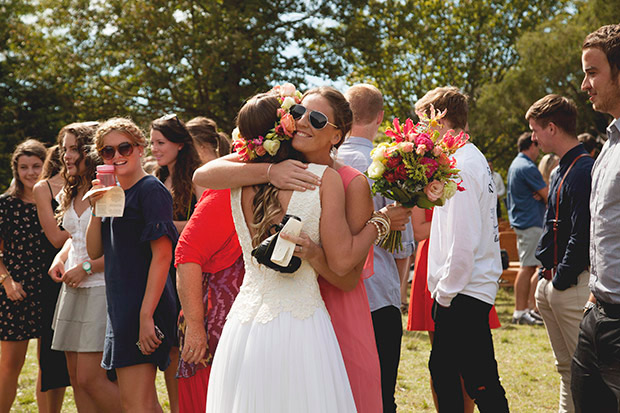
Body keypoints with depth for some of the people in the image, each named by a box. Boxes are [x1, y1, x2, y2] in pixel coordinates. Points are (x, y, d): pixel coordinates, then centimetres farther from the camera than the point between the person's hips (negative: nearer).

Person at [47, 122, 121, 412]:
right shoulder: (69, 195, 15)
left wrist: (88, 267, -16)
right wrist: (60, 258, 11)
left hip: (102, 288, -8)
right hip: (72, 290, 8)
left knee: (90, 378, -13)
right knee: (77, 380, 8)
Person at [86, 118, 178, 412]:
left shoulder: (151, 190, -9)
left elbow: (162, 255, -17)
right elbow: (94, 251, 15)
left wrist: (146, 316, -22)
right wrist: (97, 209, -1)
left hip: (144, 305, -9)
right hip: (120, 307, 9)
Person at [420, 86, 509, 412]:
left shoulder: (461, 165, -17)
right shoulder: (473, 158, 14)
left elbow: (464, 238, -22)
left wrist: (446, 291, -14)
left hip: (464, 294, -10)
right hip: (459, 291, 10)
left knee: (482, 385, -6)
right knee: (442, 370, 17)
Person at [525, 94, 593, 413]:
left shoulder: (583, 170, -15)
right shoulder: (560, 171, 16)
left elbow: (581, 234, -20)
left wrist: (561, 280, -16)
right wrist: (545, 274, 16)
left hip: (573, 284, -10)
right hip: (552, 281, 10)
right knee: (565, 366, 15)